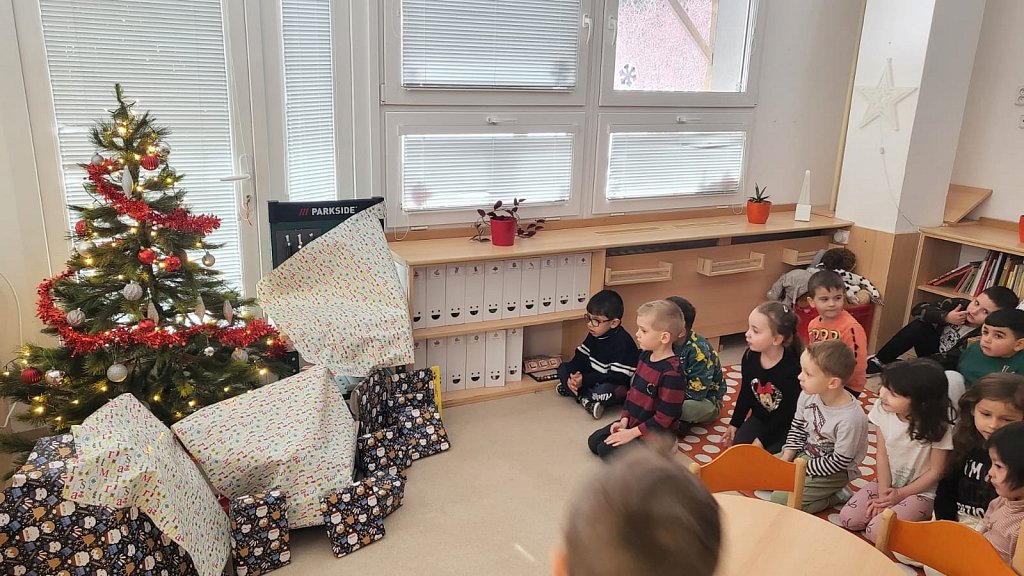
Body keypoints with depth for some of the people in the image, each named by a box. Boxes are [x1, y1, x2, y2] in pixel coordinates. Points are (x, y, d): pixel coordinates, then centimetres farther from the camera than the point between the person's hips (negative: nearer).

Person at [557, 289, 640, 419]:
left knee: (603, 391, -39)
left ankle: (571, 391, -13)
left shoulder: (622, 342, -24)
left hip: (617, 387, -8)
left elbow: (618, 377, -27)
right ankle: (585, 400, -16)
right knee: (563, 367, 0)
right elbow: (580, 358, 1)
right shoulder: (594, 335, 0)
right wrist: (571, 378, -19)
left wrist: (585, 380, -28)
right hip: (594, 378, 8)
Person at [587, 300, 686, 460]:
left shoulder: (671, 373, -27)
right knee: (594, 441, 3)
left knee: (606, 450, -17)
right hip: (633, 422, 9)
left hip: (655, 434, -9)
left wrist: (632, 433, -20)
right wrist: (624, 420, 1)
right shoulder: (645, 356, 1)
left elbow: (664, 418, -24)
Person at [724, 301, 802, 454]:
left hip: (786, 424, -5)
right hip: (760, 417, 5)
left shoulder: (794, 368, -28)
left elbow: (789, 411, -21)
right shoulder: (750, 357, -11)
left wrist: (762, 439, -19)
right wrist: (735, 423, 9)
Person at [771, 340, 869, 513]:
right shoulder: (808, 395, -13)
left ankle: (835, 495, 0)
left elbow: (839, 461, -22)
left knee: (779, 500, -15)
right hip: (805, 453, 7)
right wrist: (786, 458, -5)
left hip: (834, 471, -7)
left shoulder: (850, 419, -32)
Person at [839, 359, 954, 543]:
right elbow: (882, 454, -5)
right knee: (848, 518, -10)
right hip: (888, 482, 4)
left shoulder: (938, 425, -25)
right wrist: (883, 492, -11)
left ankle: (918, 518, 6)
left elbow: (936, 471, -12)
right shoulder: (882, 409, -15)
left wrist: (900, 494, -10)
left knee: (877, 531, -21)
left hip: (921, 490, -4)